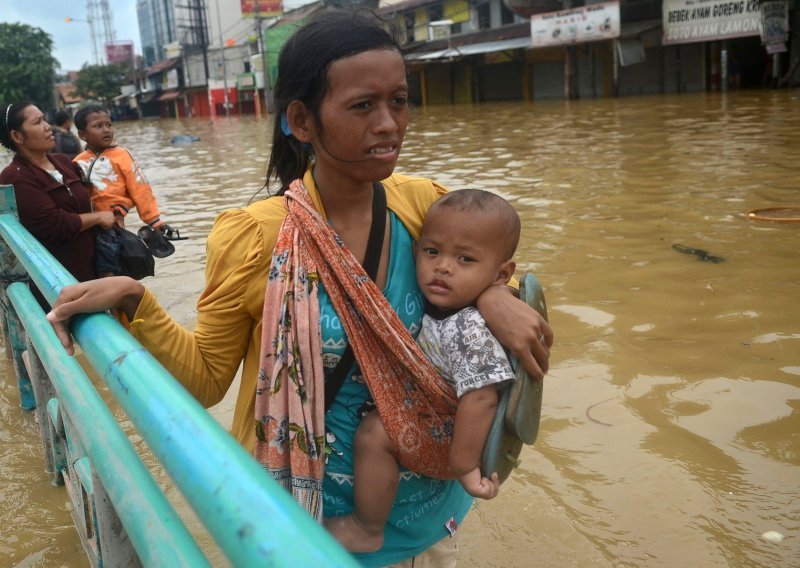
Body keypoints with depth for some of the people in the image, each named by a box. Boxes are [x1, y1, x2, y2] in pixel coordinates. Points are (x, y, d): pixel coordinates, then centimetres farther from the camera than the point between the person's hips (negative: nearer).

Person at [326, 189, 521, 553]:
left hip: (445, 439, -10)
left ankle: (367, 530, -2)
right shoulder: (430, 301, -9)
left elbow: (480, 400, -35)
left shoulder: (469, 332, -33)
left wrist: (464, 466, -29)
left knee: (374, 433, -23)